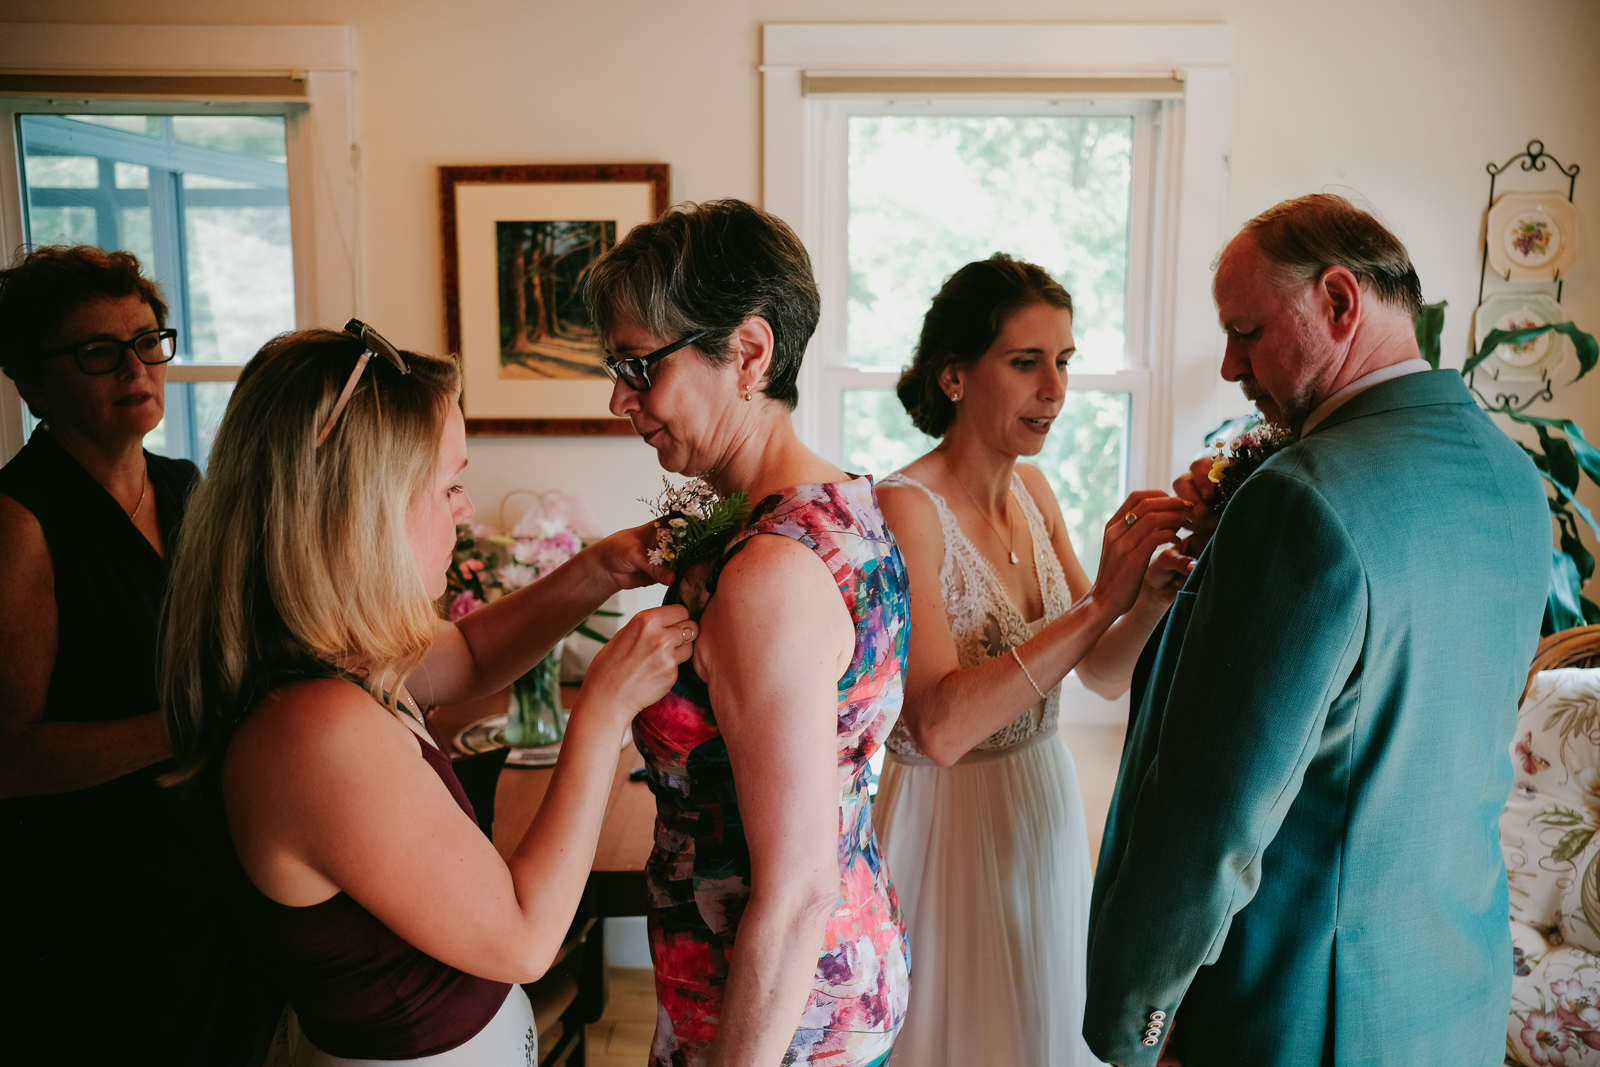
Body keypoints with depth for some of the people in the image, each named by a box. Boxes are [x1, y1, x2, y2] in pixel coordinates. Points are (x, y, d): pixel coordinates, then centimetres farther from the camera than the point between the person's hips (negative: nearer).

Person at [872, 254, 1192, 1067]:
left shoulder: (1033, 491, 1)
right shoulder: (906, 506, -21)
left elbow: (1103, 677, 2)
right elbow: (940, 727, -32)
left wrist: (1152, 596, -17)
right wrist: (1099, 603, -33)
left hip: (1044, 811, 7)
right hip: (948, 825, -7)